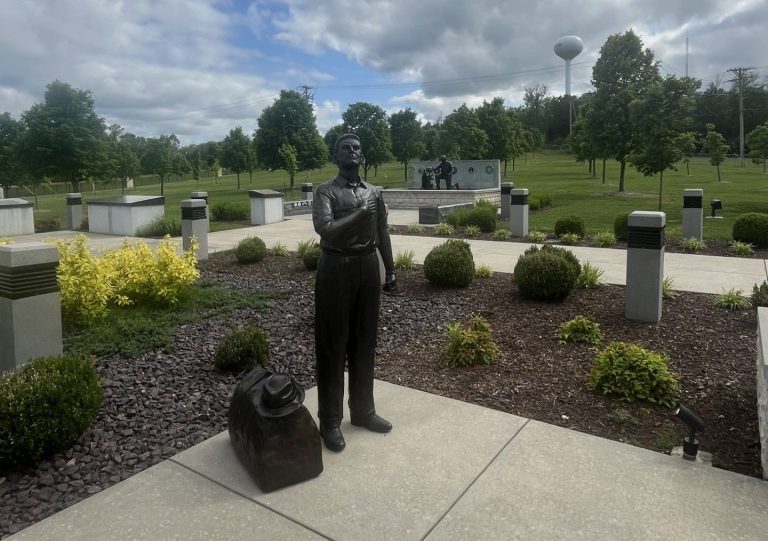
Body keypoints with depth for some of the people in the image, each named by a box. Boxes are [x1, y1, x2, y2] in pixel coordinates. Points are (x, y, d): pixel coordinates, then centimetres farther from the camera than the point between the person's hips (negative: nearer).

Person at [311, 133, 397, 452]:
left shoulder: (373, 192, 11)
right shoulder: (326, 192, -5)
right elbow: (325, 229, -21)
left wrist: (390, 271, 13)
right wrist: (360, 212, -17)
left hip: (368, 267, 5)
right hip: (336, 269, -5)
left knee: (365, 342, 12)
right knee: (333, 345, 1)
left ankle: (362, 410, 28)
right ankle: (330, 421, 12)